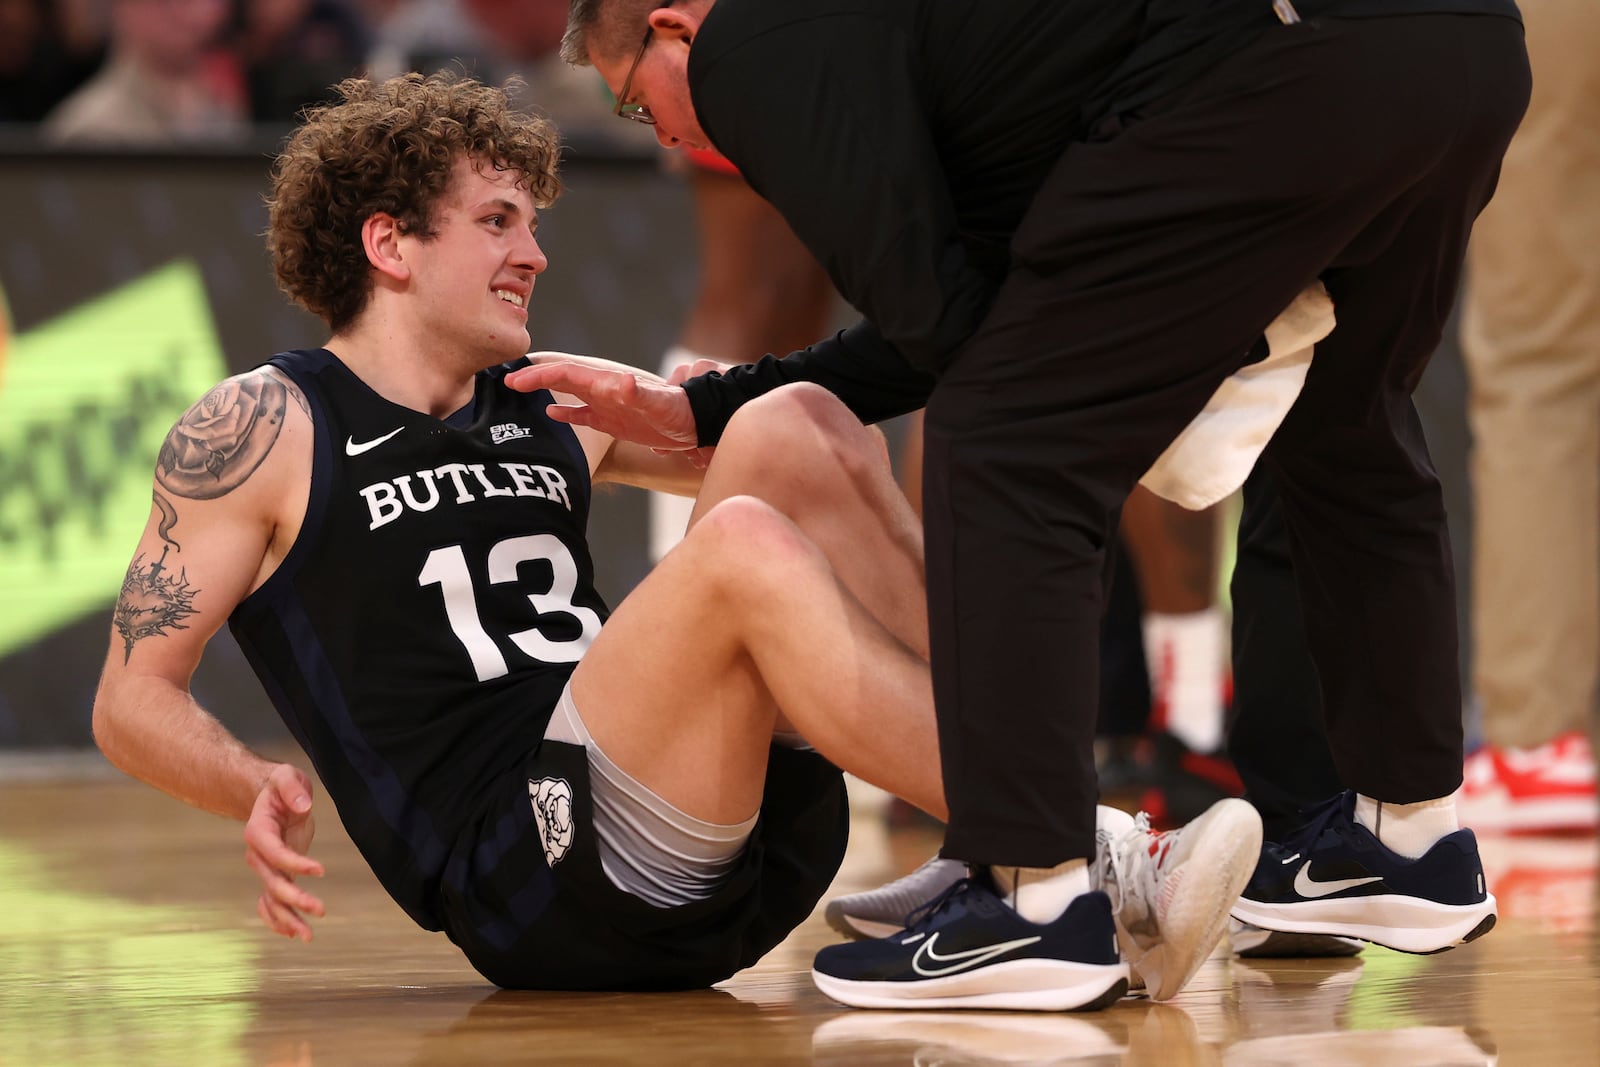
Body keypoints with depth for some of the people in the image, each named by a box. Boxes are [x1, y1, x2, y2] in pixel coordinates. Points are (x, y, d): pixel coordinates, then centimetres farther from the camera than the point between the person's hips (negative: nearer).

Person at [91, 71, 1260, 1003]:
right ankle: (1081, 891, -35)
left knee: (788, 431, -7)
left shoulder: (549, 414, 22)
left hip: (729, 857, 6)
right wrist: (258, 789, -18)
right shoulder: (263, 428, 6)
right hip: (520, 880, -6)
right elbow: (133, 695, 3)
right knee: (741, 544, -28)